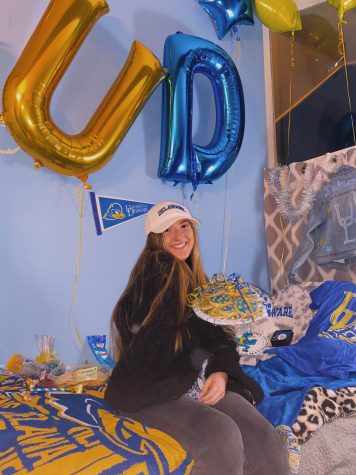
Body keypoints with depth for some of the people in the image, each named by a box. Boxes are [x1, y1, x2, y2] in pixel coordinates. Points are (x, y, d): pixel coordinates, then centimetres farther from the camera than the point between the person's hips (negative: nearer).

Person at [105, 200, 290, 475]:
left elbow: (212, 334, 9)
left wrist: (220, 373, -10)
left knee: (267, 442, -17)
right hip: (151, 388, -6)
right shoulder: (156, 268, -6)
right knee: (221, 436, -31)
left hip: (199, 380, 6)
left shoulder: (195, 276, 17)